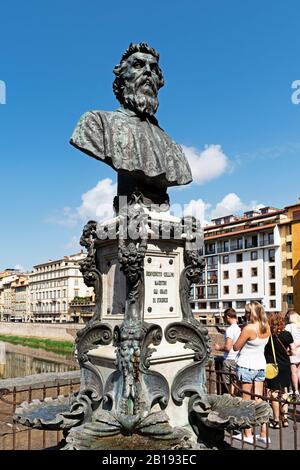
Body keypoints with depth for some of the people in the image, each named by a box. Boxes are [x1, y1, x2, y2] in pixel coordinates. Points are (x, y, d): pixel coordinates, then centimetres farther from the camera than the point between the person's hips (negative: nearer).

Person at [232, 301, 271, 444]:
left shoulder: (249, 328, -21)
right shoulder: (266, 327, 0)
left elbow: (236, 347, -13)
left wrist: (241, 334, 2)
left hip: (246, 366, -6)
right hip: (260, 365, 6)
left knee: (246, 401, 6)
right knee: (259, 400, 13)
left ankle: (248, 434, 15)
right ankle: (264, 433, 17)